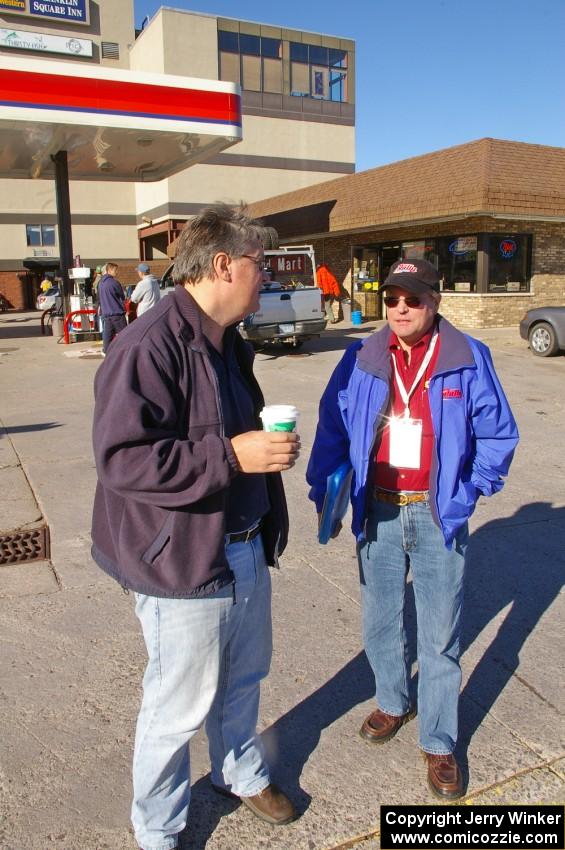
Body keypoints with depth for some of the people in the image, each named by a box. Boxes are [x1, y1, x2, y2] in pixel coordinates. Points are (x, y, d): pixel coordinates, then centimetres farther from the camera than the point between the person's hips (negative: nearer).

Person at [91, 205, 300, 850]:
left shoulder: (228, 343, 10)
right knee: (179, 707, 10)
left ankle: (241, 773, 53)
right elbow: (122, 458, -28)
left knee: (242, 679, 25)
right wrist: (231, 456, -27)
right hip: (183, 563, -8)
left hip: (245, 549, 9)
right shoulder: (149, 345, -22)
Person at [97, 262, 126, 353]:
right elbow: (122, 296, -3)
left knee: (107, 333, 9)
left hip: (105, 312, 7)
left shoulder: (100, 282, 10)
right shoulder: (114, 282, -14)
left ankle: (106, 351, 10)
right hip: (117, 312, -7)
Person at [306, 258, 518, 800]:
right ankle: (392, 703, 44)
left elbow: (498, 433, 3)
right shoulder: (361, 361, -1)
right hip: (377, 511, 2)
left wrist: (472, 487, -2)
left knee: (440, 636, 8)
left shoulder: (468, 359, -6)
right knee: (380, 621, 18)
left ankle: (439, 743, 27)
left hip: (438, 515, -2)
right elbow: (332, 429, 4)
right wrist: (323, 493, 1)